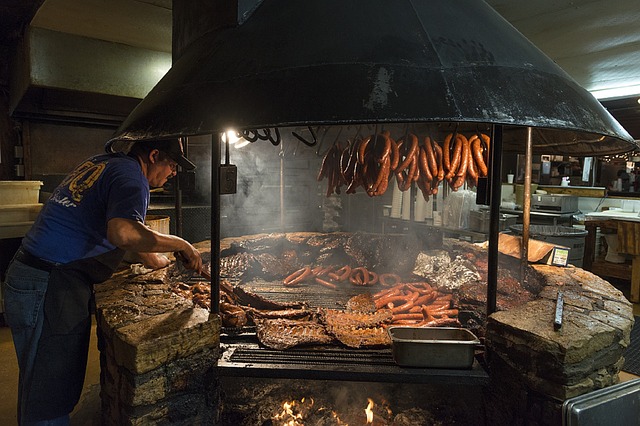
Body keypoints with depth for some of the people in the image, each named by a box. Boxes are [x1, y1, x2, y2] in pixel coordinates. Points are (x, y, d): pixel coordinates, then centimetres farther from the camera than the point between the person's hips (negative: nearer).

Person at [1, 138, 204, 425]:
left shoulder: (99, 163, 15)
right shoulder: (130, 174, -14)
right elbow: (124, 233, -33)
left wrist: (152, 259, 31)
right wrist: (179, 244, -19)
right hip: (49, 287, -9)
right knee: (49, 394, 1)